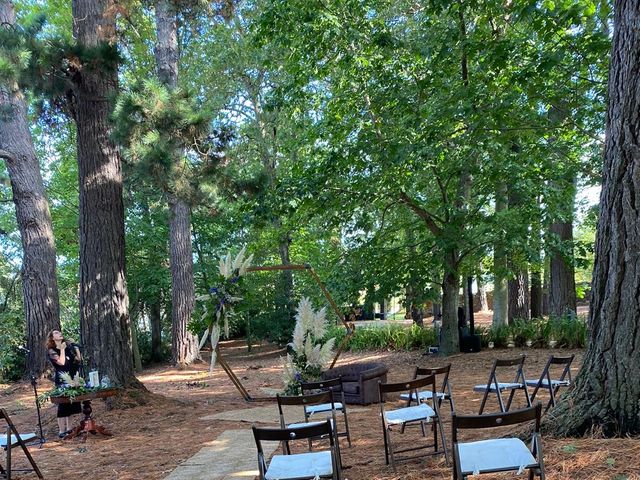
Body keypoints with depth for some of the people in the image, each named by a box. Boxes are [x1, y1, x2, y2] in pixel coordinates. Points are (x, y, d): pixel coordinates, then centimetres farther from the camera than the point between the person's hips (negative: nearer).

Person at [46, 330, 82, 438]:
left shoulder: (68, 347, 11)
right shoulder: (51, 351, -5)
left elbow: (78, 360, 11)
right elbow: (61, 362, -20)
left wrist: (76, 349, 3)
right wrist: (62, 349, -11)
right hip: (62, 380, -6)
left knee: (71, 404, 10)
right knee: (63, 405, -5)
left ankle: (68, 428, 21)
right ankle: (61, 431, 0)